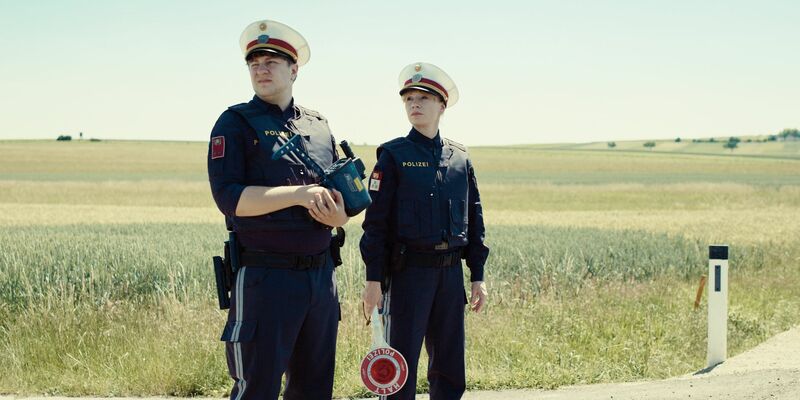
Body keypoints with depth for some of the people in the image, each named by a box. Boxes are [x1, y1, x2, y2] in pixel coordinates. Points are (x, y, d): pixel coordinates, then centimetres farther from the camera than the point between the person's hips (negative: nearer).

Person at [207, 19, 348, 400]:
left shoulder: (319, 126, 14)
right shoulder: (236, 122, -2)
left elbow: (345, 196, 16)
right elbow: (228, 197, -14)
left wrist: (338, 212, -8)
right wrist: (301, 194, -20)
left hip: (320, 274, 6)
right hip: (265, 277, -6)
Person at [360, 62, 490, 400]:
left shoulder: (460, 159, 11)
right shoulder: (393, 156, -1)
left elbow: (474, 221, 14)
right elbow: (375, 222, -5)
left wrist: (477, 276, 10)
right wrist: (373, 279, -10)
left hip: (451, 271, 4)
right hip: (408, 270, -4)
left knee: (450, 368, 9)